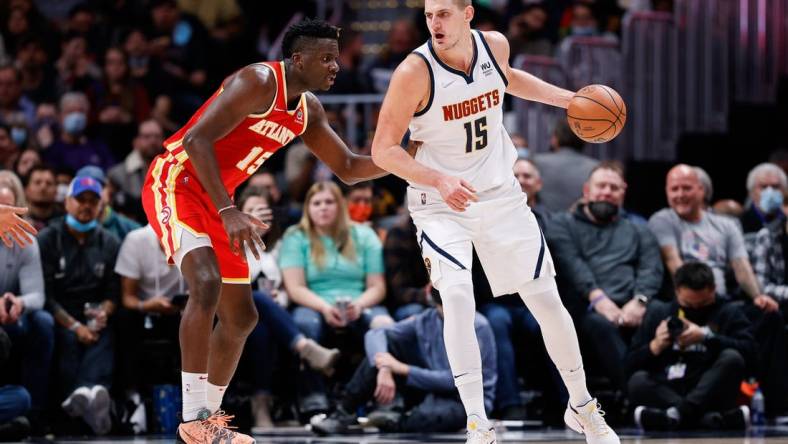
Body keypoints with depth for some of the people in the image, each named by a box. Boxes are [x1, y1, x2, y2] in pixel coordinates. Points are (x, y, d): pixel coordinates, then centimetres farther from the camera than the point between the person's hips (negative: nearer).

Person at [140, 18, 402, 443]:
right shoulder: (258, 82, -20)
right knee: (206, 283, -29)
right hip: (175, 181, -10)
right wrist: (228, 212, -34)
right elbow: (197, 139, -28)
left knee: (241, 317, 10)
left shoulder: (308, 109, 8)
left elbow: (348, 168, 17)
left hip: (213, 199, 10)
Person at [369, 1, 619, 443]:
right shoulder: (415, 72, -21)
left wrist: (569, 99, 15)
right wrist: (440, 181, -33)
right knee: (457, 295, -27)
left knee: (548, 301, 7)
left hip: (501, 195, 4)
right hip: (442, 203, -4)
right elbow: (383, 149, -19)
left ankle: (582, 406, 28)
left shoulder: (494, 45, -7)